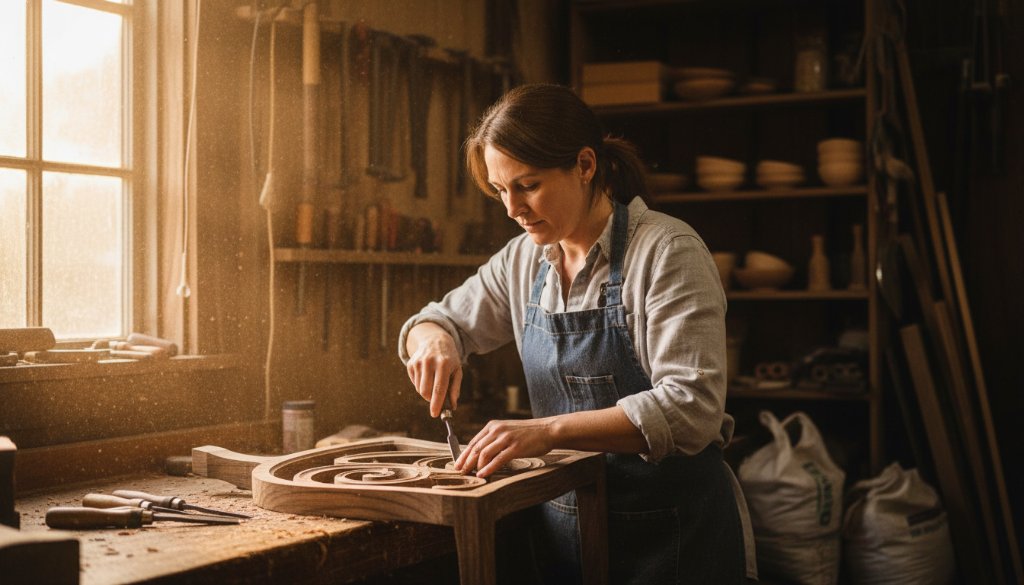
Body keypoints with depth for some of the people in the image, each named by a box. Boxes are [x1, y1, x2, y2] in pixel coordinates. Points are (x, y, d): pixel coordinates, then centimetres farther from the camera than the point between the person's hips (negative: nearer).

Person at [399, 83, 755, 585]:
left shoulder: (668, 251, -17)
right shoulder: (523, 260, 2)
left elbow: (691, 406, -25)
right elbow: (439, 319, 14)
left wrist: (549, 430, -34)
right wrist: (434, 341, -10)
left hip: (671, 534, -5)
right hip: (563, 521, 6)